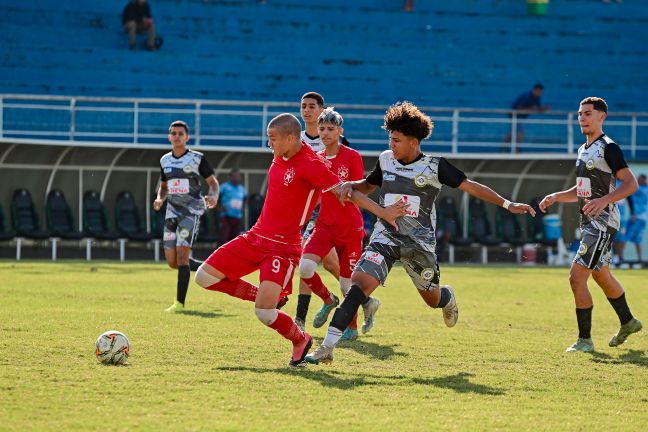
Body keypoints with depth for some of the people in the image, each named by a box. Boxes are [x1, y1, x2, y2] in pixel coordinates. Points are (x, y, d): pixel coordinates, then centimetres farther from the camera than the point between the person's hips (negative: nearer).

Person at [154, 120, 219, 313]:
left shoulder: (198, 158, -3)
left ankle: (180, 302, -11)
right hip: (172, 211, 6)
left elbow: (213, 181, 1)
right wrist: (160, 199, 2)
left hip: (192, 211, -6)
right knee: (172, 261, 0)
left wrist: (214, 196, -20)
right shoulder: (165, 160, 11)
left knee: (182, 255, -16)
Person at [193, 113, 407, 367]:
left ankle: (300, 341, 11)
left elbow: (345, 192, -18)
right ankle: (262, 296, 18)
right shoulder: (280, 157, 6)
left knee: (264, 313, -19)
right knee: (205, 277, 1)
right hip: (255, 237, 8)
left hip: (282, 246, -8)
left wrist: (382, 212, -24)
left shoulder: (311, 165, -18)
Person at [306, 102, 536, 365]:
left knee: (433, 299, 14)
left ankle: (448, 298, 56)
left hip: (419, 242, -1)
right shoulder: (386, 159, 5)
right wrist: (351, 185, -1)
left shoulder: (434, 166, -6)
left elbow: (470, 186, -4)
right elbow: (368, 186, 22)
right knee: (358, 285, -22)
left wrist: (508, 205, -9)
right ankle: (327, 347, -27)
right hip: (385, 237, 1)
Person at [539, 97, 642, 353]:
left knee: (577, 277, -15)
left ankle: (584, 340, -8)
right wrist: (556, 197, 9)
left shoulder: (608, 148, -12)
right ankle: (628, 322, 42)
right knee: (601, 276, 23)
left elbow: (631, 183, -17)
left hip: (602, 221, -10)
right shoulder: (583, 150, 15)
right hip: (589, 223, 10)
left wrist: (604, 200, -30)